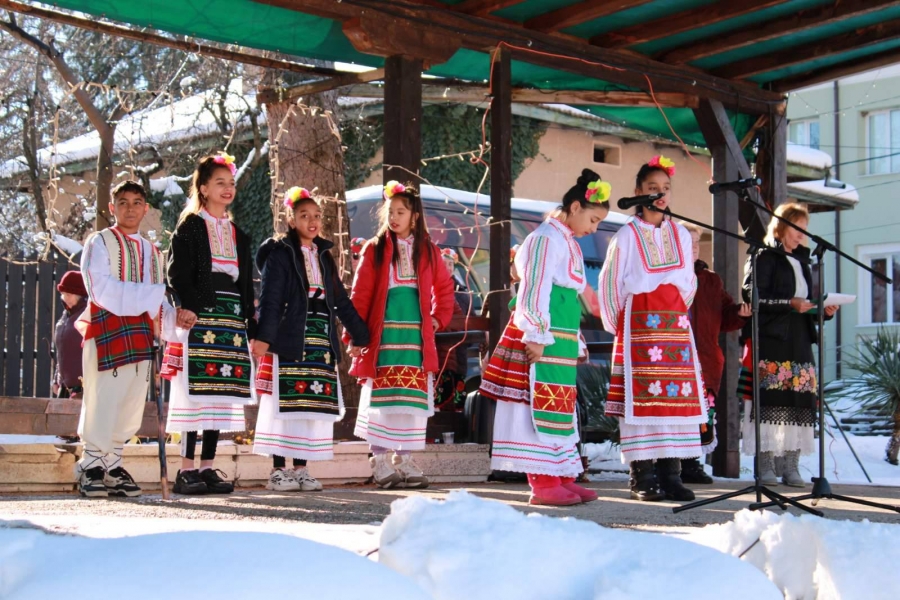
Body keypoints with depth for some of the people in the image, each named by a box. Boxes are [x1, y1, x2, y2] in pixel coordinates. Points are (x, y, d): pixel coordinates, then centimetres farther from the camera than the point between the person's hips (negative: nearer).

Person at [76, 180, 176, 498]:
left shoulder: (152, 252, 20)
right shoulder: (100, 242, 1)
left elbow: (157, 302, 15)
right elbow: (103, 290, -14)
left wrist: (174, 316, -8)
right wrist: (156, 292, -15)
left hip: (140, 336, 6)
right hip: (107, 330, -6)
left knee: (131, 406, 5)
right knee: (103, 403, -8)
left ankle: (112, 465, 13)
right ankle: (91, 467, 0)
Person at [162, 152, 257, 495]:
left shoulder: (238, 235, 21)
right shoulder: (190, 226, 4)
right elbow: (177, 273, -7)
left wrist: (253, 329, 14)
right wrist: (187, 307, -22)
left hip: (232, 319, 6)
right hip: (200, 317, -6)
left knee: (222, 394, 3)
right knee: (198, 390, -11)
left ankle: (208, 468, 7)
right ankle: (187, 470, -9)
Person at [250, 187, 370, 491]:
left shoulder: (324, 255, 19)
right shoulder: (280, 254, 0)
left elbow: (341, 299, 22)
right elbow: (269, 298, -9)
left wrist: (360, 335, 20)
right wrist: (264, 336, -20)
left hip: (321, 341, 6)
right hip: (289, 339, -6)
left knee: (314, 405, 4)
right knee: (286, 403, -7)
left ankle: (300, 469, 9)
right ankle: (278, 471, -2)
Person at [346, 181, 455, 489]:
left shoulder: (428, 250, 9)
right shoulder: (375, 249, 2)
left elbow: (444, 289, 19)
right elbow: (360, 295, -2)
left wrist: (438, 319, 5)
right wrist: (354, 334, -8)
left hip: (416, 337, 3)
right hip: (383, 336, -3)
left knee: (412, 402, 4)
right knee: (382, 400, -2)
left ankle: (405, 461, 12)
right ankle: (381, 464, 3)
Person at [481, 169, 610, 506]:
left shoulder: (569, 243, 22)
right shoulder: (547, 238, -8)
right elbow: (535, 290, -16)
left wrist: (578, 342, 23)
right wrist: (537, 336, -20)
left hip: (562, 340, 10)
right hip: (543, 338, -10)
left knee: (560, 406, 11)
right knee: (542, 403, -9)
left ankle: (561, 478, 15)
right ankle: (544, 482, -8)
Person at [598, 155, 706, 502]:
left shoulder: (681, 235, 12)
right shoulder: (627, 235, -1)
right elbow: (609, 284, 2)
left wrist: (678, 313, 16)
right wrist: (617, 326, 4)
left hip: (676, 326, 4)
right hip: (638, 325, -4)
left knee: (677, 396, -1)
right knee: (641, 396, -7)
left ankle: (670, 474, 3)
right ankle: (641, 477, -3)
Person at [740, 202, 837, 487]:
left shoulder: (801, 261, 23)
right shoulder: (764, 258, 1)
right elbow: (753, 298, -10)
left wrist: (824, 311, 5)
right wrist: (790, 304, -16)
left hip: (799, 342, 7)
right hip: (771, 340, -7)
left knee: (799, 402, -1)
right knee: (771, 400, -11)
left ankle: (792, 467, 1)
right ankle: (765, 466, -8)